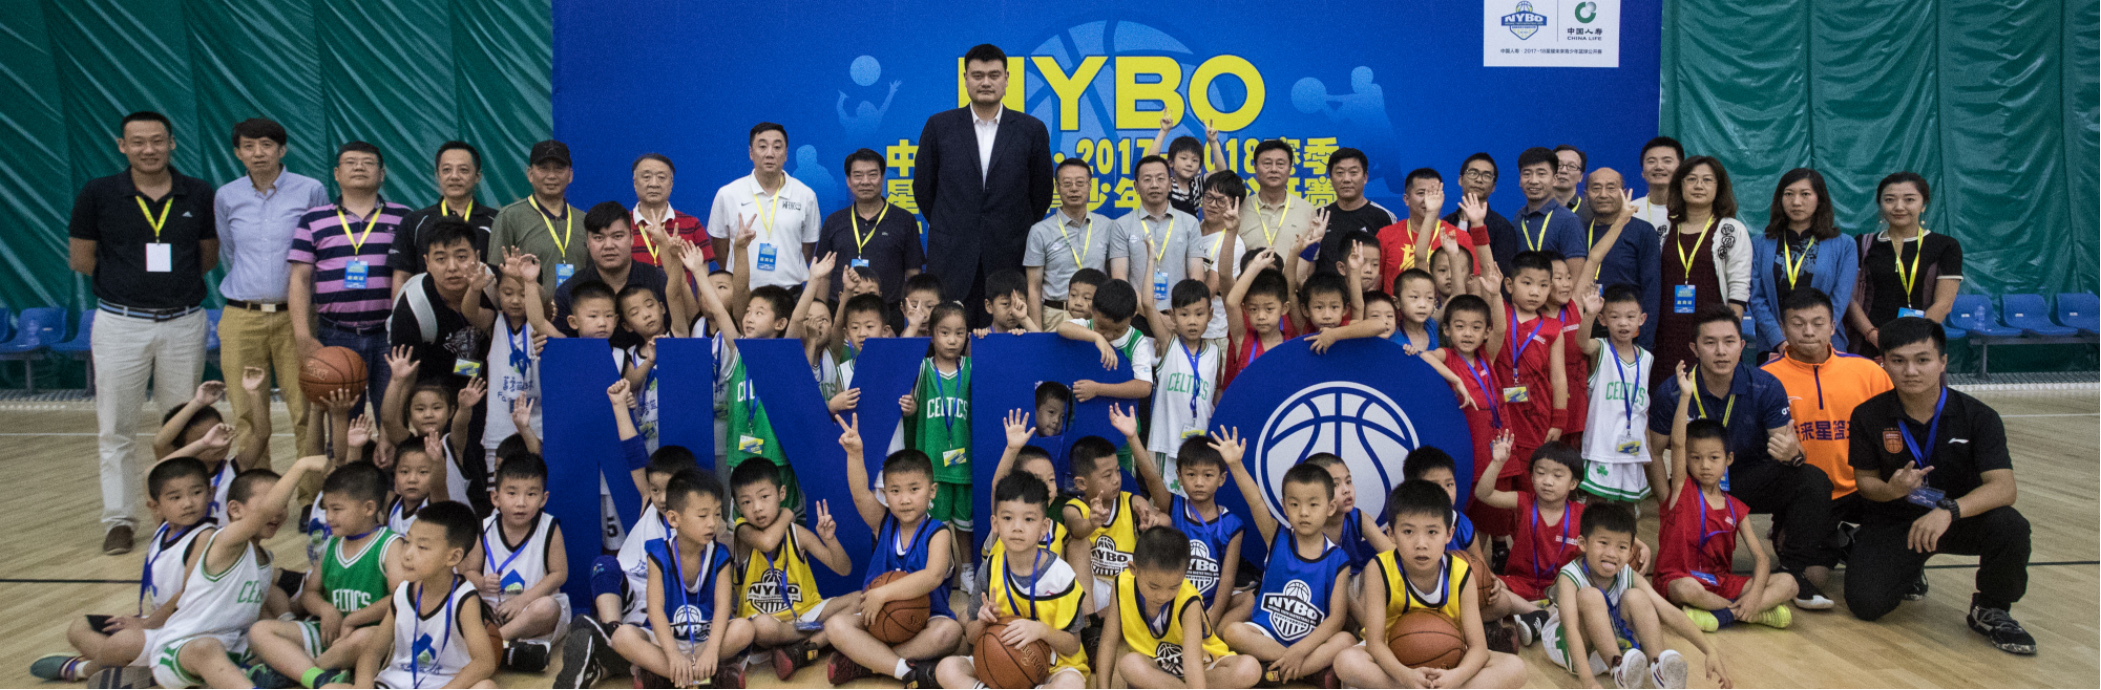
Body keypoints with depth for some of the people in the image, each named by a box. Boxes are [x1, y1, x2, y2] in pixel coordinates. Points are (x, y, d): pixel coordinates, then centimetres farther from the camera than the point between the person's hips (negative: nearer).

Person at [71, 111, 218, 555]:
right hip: (121, 323, -1)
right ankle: (119, 521, 13)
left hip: (184, 322, 1)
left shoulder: (199, 195, 1)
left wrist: (175, 282, 1)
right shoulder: (98, 194, -3)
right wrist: (127, 280, 2)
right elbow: (80, 259, 5)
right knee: (115, 429, 3)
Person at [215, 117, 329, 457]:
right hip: (241, 318, 2)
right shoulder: (226, 197, 8)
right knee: (247, 416, 4)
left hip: (294, 316, -2)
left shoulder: (311, 191, 0)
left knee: (306, 411, -5)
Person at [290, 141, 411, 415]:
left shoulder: (403, 218, 8)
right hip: (335, 337, 1)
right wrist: (303, 337, -3)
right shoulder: (313, 220, 10)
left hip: (388, 334, -1)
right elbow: (300, 280, 7)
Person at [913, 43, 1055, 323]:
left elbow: (1041, 192, 12)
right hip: (951, 258, 0)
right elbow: (923, 187, 13)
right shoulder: (939, 126, 6)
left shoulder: (1031, 130, 5)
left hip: (1008, 258, 0)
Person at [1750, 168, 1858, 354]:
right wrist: (1780, 342, -12)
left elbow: (1841, 299, -1)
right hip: (1773, 349, 1)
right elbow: (1756, 298, 1)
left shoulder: (1844, 247, 7)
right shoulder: (1760, 245, 9)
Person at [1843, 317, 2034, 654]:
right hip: (1893, 522, 1)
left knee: (2010, 526, -34)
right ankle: (1909, 571, 20)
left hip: (1960, 519, 0)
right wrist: (1891, 490, -25)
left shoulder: (1978, 417, -12)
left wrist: (1949, 511, -42)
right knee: (1866, 604, -20)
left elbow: (2003, 486, -23)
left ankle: (1990, 610, -3)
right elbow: (1865, 480, 1)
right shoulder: (1868, 416, -8)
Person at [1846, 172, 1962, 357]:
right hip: (1868, 347, 1)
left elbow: (1943, 303, -1)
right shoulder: (1862, 245, 11)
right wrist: (1874, 335, -13)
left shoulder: (1946, 246, 8)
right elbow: (1850, 298, 3)